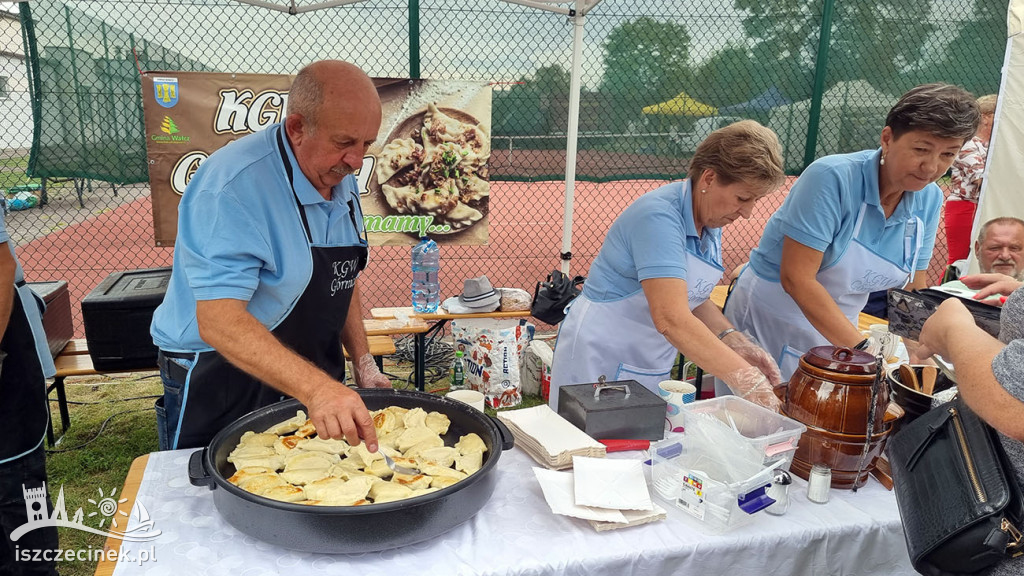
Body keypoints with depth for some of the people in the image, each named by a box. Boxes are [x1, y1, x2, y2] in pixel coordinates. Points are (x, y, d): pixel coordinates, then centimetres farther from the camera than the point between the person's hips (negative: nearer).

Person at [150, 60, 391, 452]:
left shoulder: (341, 179, 1)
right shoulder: (232, 187, -25)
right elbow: (218, 322, -33)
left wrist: (363, 364, 3)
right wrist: (315, 388, -45)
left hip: (312, 386, 7)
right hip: (219, 391, -7)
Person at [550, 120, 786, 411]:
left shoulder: (710, 223, 3)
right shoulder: (659, 216, -23)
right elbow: (671, 319, -33)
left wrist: (733, 341, -5)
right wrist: (744, 378, -33)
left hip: (652, 366, 8)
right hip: (601, 356, -8)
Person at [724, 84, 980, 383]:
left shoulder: (929, 200, -2)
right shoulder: (833, 177, -21)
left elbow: (914, 292, 2)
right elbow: (796, 278, -27)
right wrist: (862, 348, -31)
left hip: (837, 329, 6)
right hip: (769, 318, -5)